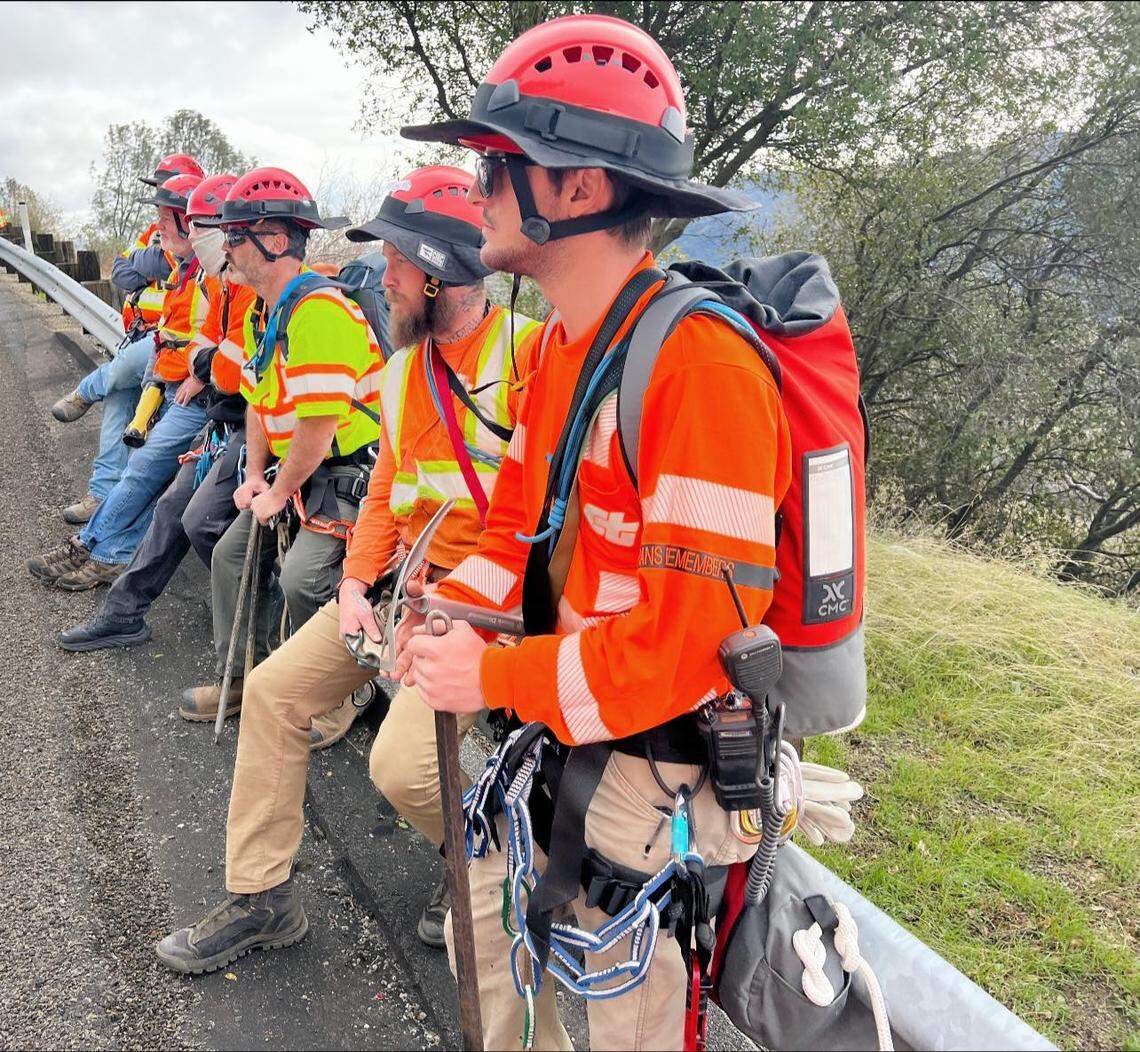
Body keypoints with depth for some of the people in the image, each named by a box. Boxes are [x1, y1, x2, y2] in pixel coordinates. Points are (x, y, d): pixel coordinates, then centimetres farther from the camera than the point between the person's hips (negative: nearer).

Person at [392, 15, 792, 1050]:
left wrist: (495, 677, -21)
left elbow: (693, 631, -28)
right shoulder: (562, 343, 4)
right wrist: (450, 609, -5)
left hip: (663, 759, -8)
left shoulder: (698, 363, -26)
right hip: (560, 724, 9)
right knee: (484, 933, 25)